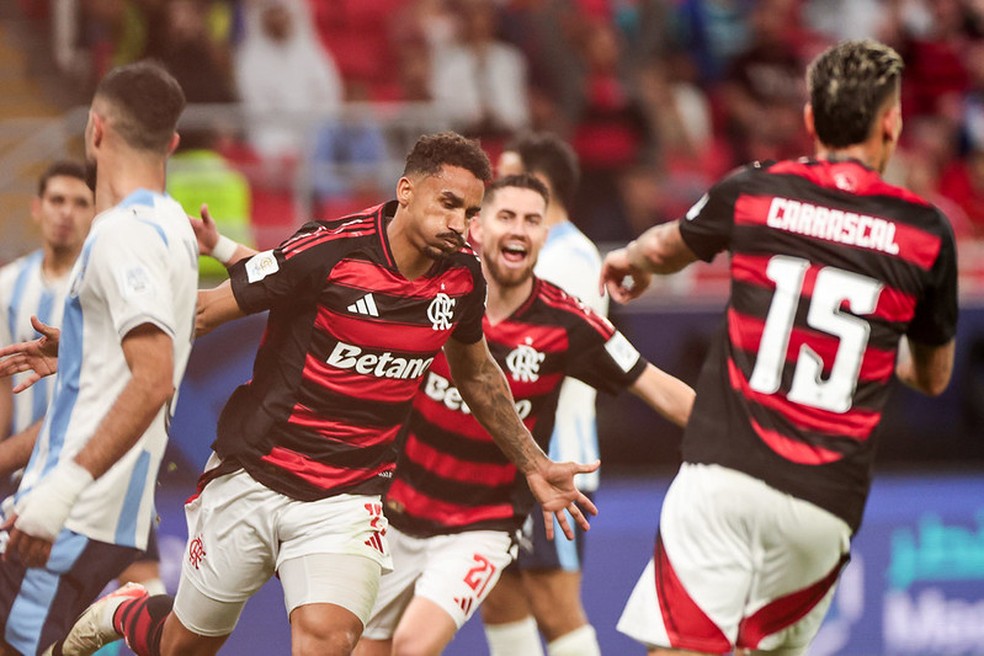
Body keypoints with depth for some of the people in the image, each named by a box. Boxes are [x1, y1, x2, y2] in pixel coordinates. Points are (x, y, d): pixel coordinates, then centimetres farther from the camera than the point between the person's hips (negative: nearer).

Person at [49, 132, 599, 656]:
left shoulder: (463, 277, -2)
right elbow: (202, 312, -10)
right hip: (251, 476, -2)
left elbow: (477, 373, 19)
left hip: (348, 499, 2)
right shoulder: (328, 251, -18)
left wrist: (534, 465, 25)